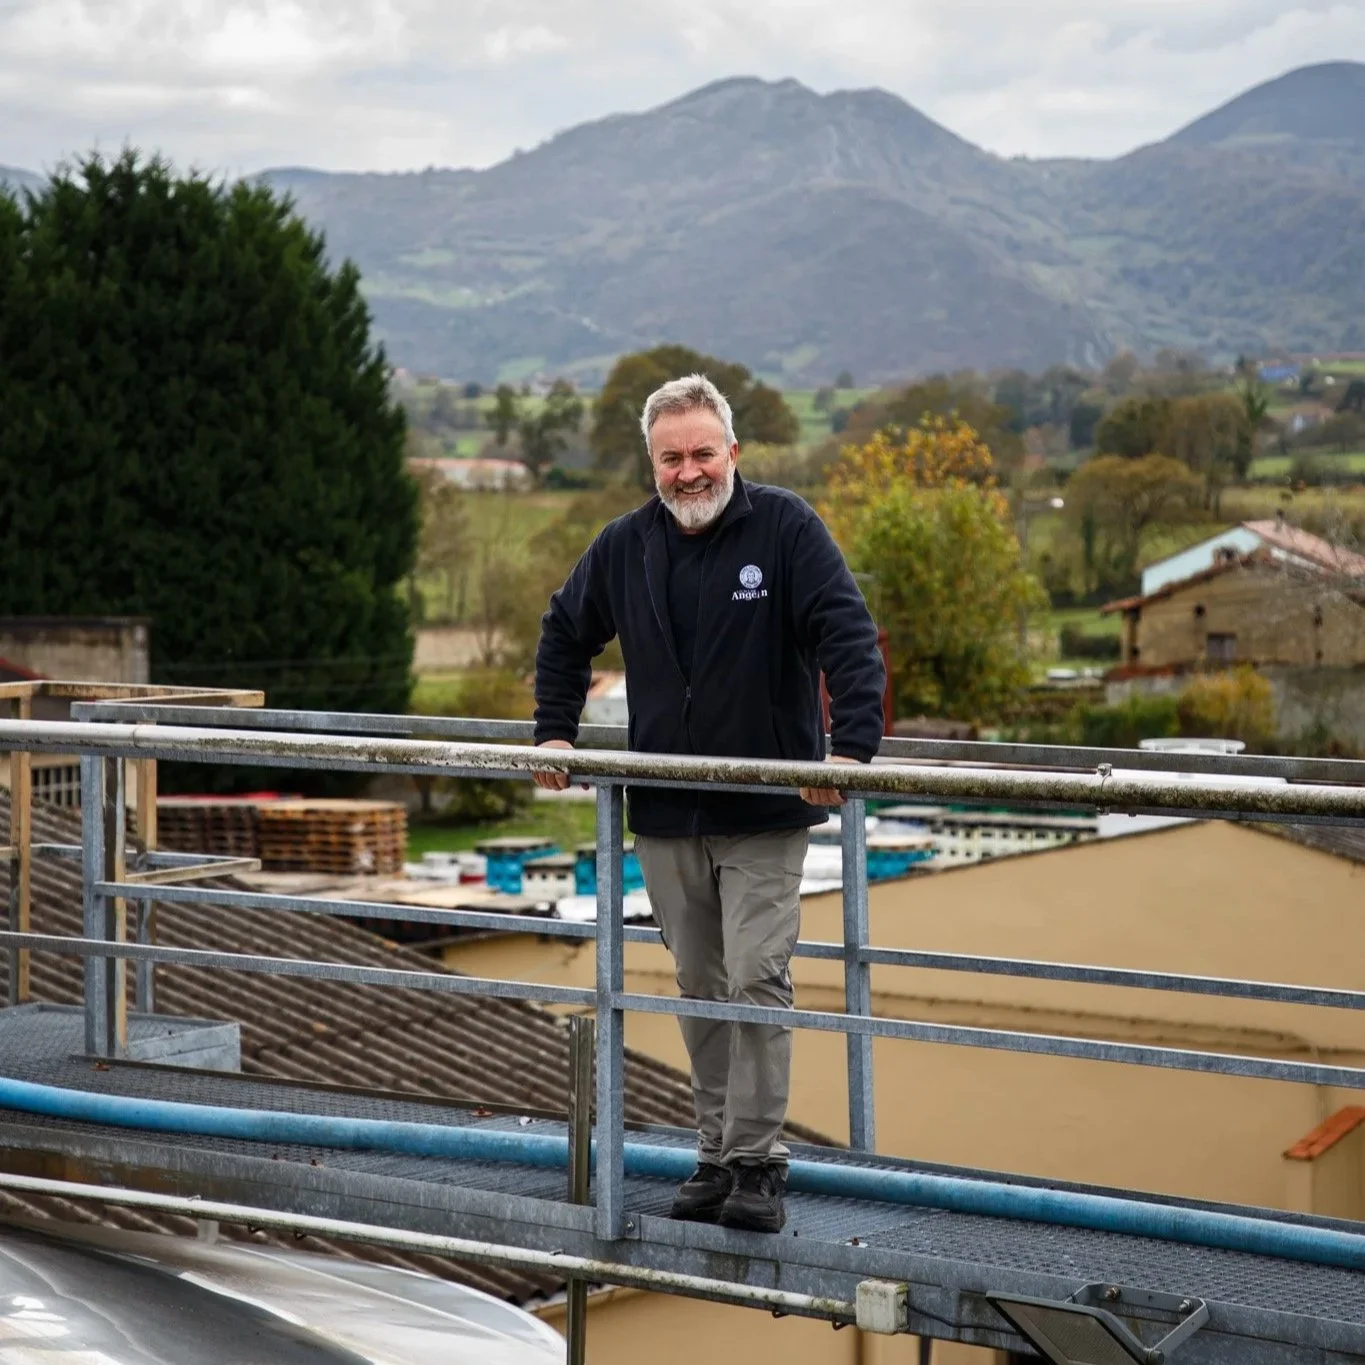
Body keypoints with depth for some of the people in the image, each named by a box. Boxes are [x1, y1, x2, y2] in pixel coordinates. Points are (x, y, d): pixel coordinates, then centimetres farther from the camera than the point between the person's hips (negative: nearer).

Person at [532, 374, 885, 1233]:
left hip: (768, 814, -4)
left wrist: (852, 747, -25)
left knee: (757, 981, -9)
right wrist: (556, 733, 13)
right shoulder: (626, 546, 6)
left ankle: (758, 1163, -2)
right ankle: (717, 1157, 18)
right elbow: (566, 636, 23)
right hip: (666, 815, 4)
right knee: (700, 990, 10)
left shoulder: (786, 528, -7)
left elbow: (850, 638, -13)